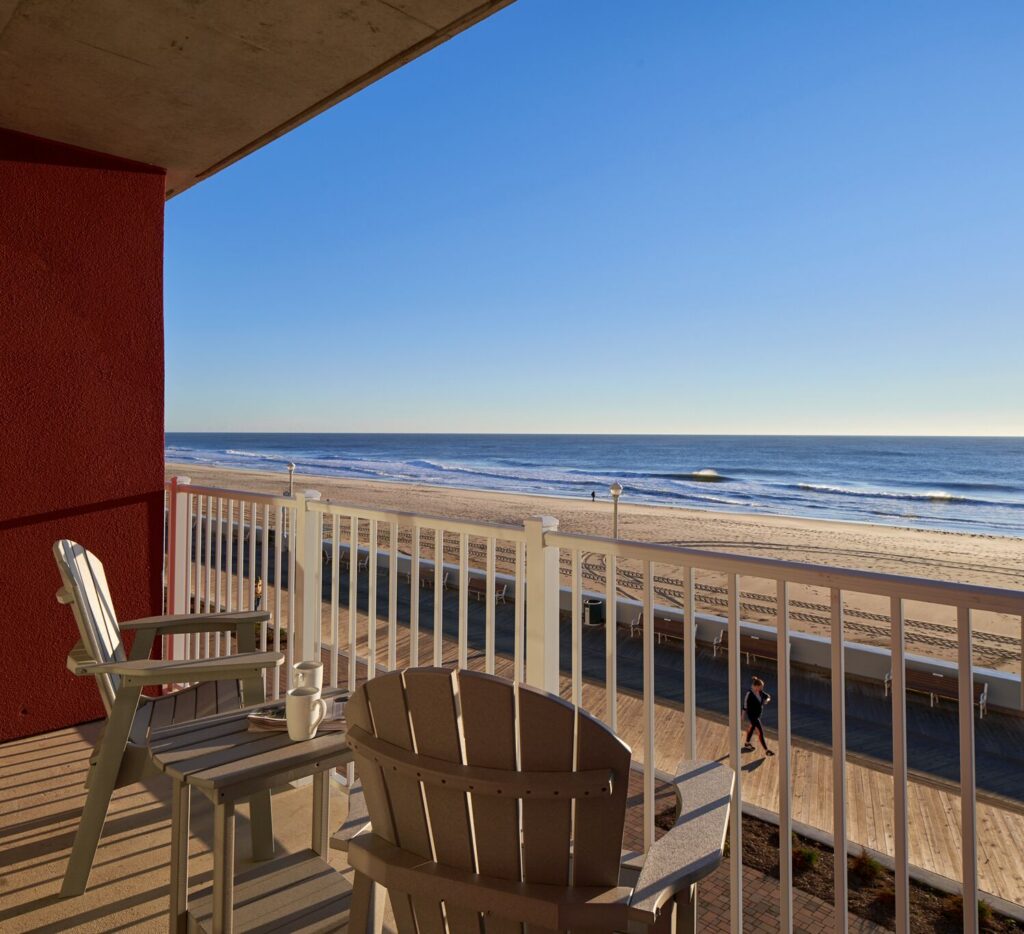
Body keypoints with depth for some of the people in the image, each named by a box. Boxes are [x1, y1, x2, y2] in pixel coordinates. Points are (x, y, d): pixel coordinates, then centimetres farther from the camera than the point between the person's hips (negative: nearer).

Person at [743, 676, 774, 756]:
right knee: (761, 731, -6)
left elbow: (768, 696, 2)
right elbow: (745, 705, -19)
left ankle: (747, 743, 47)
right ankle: (766, 750, 1)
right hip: (752, 715, -8)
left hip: (758, 714, 8)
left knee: (752, 728, 26)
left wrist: (767, 700, -23)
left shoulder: (760, 692, -8)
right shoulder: (749, 694, -27)